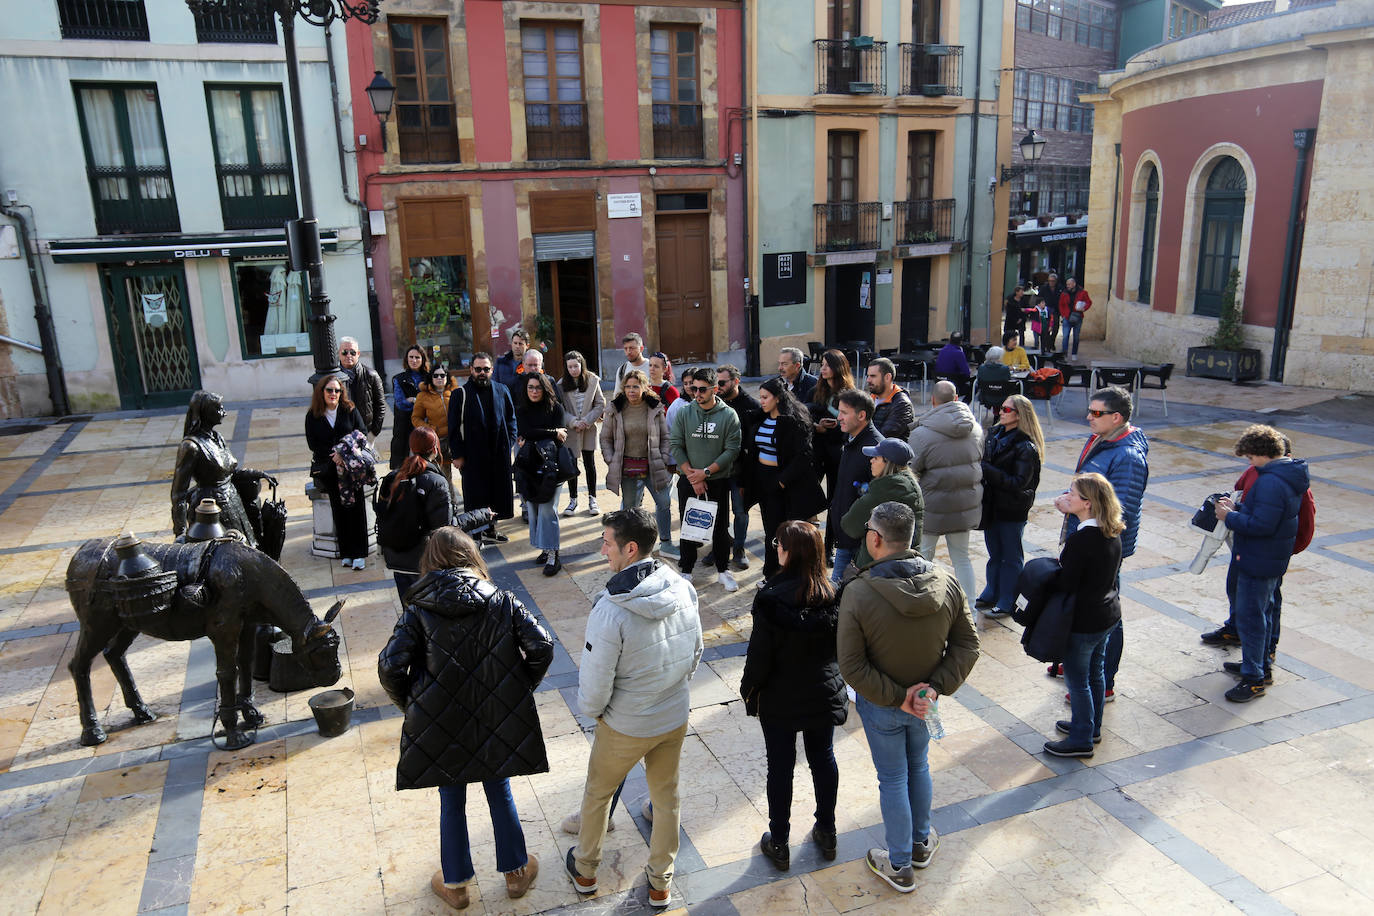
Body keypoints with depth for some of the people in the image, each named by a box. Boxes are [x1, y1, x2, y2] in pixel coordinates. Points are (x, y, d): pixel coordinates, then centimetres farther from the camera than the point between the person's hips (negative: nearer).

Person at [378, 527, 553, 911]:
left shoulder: (419, 611, -12)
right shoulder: (502, 601, -8)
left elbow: (390, 667, -19)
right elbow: (542, 646, -13)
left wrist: (410, 705, -1)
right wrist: (520, 689, 2)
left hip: (441, 727, -1)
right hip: (498, 721, 1)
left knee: (452, 803, 19)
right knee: (500, 794, 21)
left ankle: (454, 885, 37)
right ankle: (516, 873, 38)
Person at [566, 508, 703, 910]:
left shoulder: (610, 610, -31)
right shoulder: (683, 590, -13)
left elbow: (594, 686, -23)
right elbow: (695, 654, 2)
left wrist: (591, 709, -1)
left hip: (625, 727, -4)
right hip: (676, 718, 4)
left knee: (598, 793, 23)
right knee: (667, 797, 23)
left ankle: (585, 870, 45)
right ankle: (660, 884, 41)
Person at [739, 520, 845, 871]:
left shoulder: (771, 598, -25)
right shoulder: (833, 596, -12)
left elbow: (759, 655, -18)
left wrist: (749, 690, -1)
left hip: (781, 701, -4)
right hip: (824, 696, 4)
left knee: (780, 767, 11)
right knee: (823, 759, 20)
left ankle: (779, 844, 25)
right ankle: (826, 834, 36)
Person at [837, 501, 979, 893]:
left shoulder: (858, 593, -28)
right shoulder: (946, 583, -15)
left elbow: (852, 666, -25)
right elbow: (967, 645, -9)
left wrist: (896, 697, -16)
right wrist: (935, 687, -12)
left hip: (880, 705, -3)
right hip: (925, 699, 4)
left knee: (893, 779, 15)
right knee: (918, 766, 27)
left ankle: (899, 867, 33)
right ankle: (921, 843, 48)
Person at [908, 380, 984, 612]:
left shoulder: (922, 434, -20)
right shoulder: (975, 428, 0)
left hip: (933, 508, -5)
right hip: (966, 505, 5)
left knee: (923, 557, 10)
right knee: (962, 556, 18)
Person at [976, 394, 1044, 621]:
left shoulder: (1026, 447, -18)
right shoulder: (995, 434, 5)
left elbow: (1019, 482, -23)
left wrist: (987, 470, -25)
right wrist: (981, 467, -4)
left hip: (1012, 510, -7)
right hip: (992, 505, 7)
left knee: (1011, 556, 7)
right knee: (994, 553, 19)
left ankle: (1007, 602, 18)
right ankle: (991, 594, 33)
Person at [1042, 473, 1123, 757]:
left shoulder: (1081, 539, -28)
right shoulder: (1112, 533, -2)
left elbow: (1064, 584, -26)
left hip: (1083, 621, -9)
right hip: (1108, 614, 9)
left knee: (1077, 679, 7)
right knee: (1095, 672, 23)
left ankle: (1081, 739, 20)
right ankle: (1091, 726, 40)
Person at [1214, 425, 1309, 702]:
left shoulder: (1270, 482, -26)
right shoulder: (1289, 475, 8)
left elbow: (1261, 525, -29)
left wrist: (1230, 517, -16)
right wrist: (1237, 509, 5)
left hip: (1258, 562, -11)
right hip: (1273, 561, 11)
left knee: (1250, 616, -2)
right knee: (1262, 612, 22)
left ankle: (1253, 679, 5)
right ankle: (1261, 665, 35)